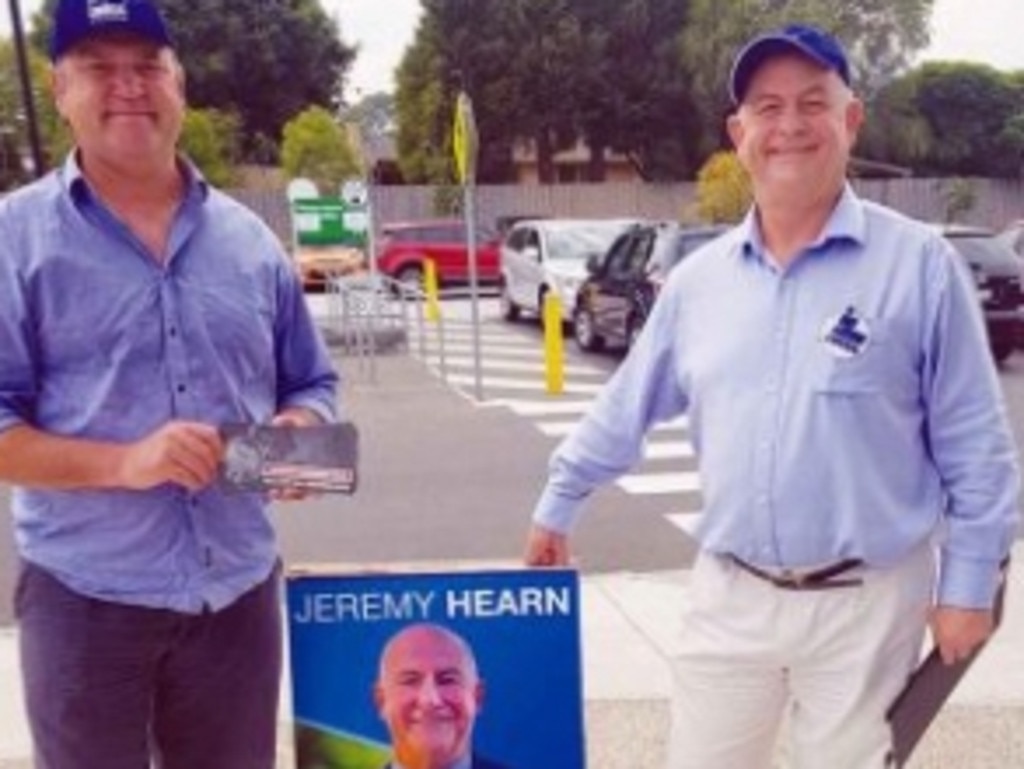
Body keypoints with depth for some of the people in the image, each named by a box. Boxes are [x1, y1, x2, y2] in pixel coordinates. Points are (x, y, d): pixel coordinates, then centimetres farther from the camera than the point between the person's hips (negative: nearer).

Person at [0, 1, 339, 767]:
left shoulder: (249, 240, 8)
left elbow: (312, 383, 14)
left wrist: (297, 433, -9)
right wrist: (125, 461, -22)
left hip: (239, 592, 4)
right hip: (86, 598, -3)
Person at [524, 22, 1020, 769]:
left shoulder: (918, 264, -9)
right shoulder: (699, 277, 3)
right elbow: (627, 406, 13)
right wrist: (557, 506, 19)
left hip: (865, 603, -3)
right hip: (729, 595, 4)